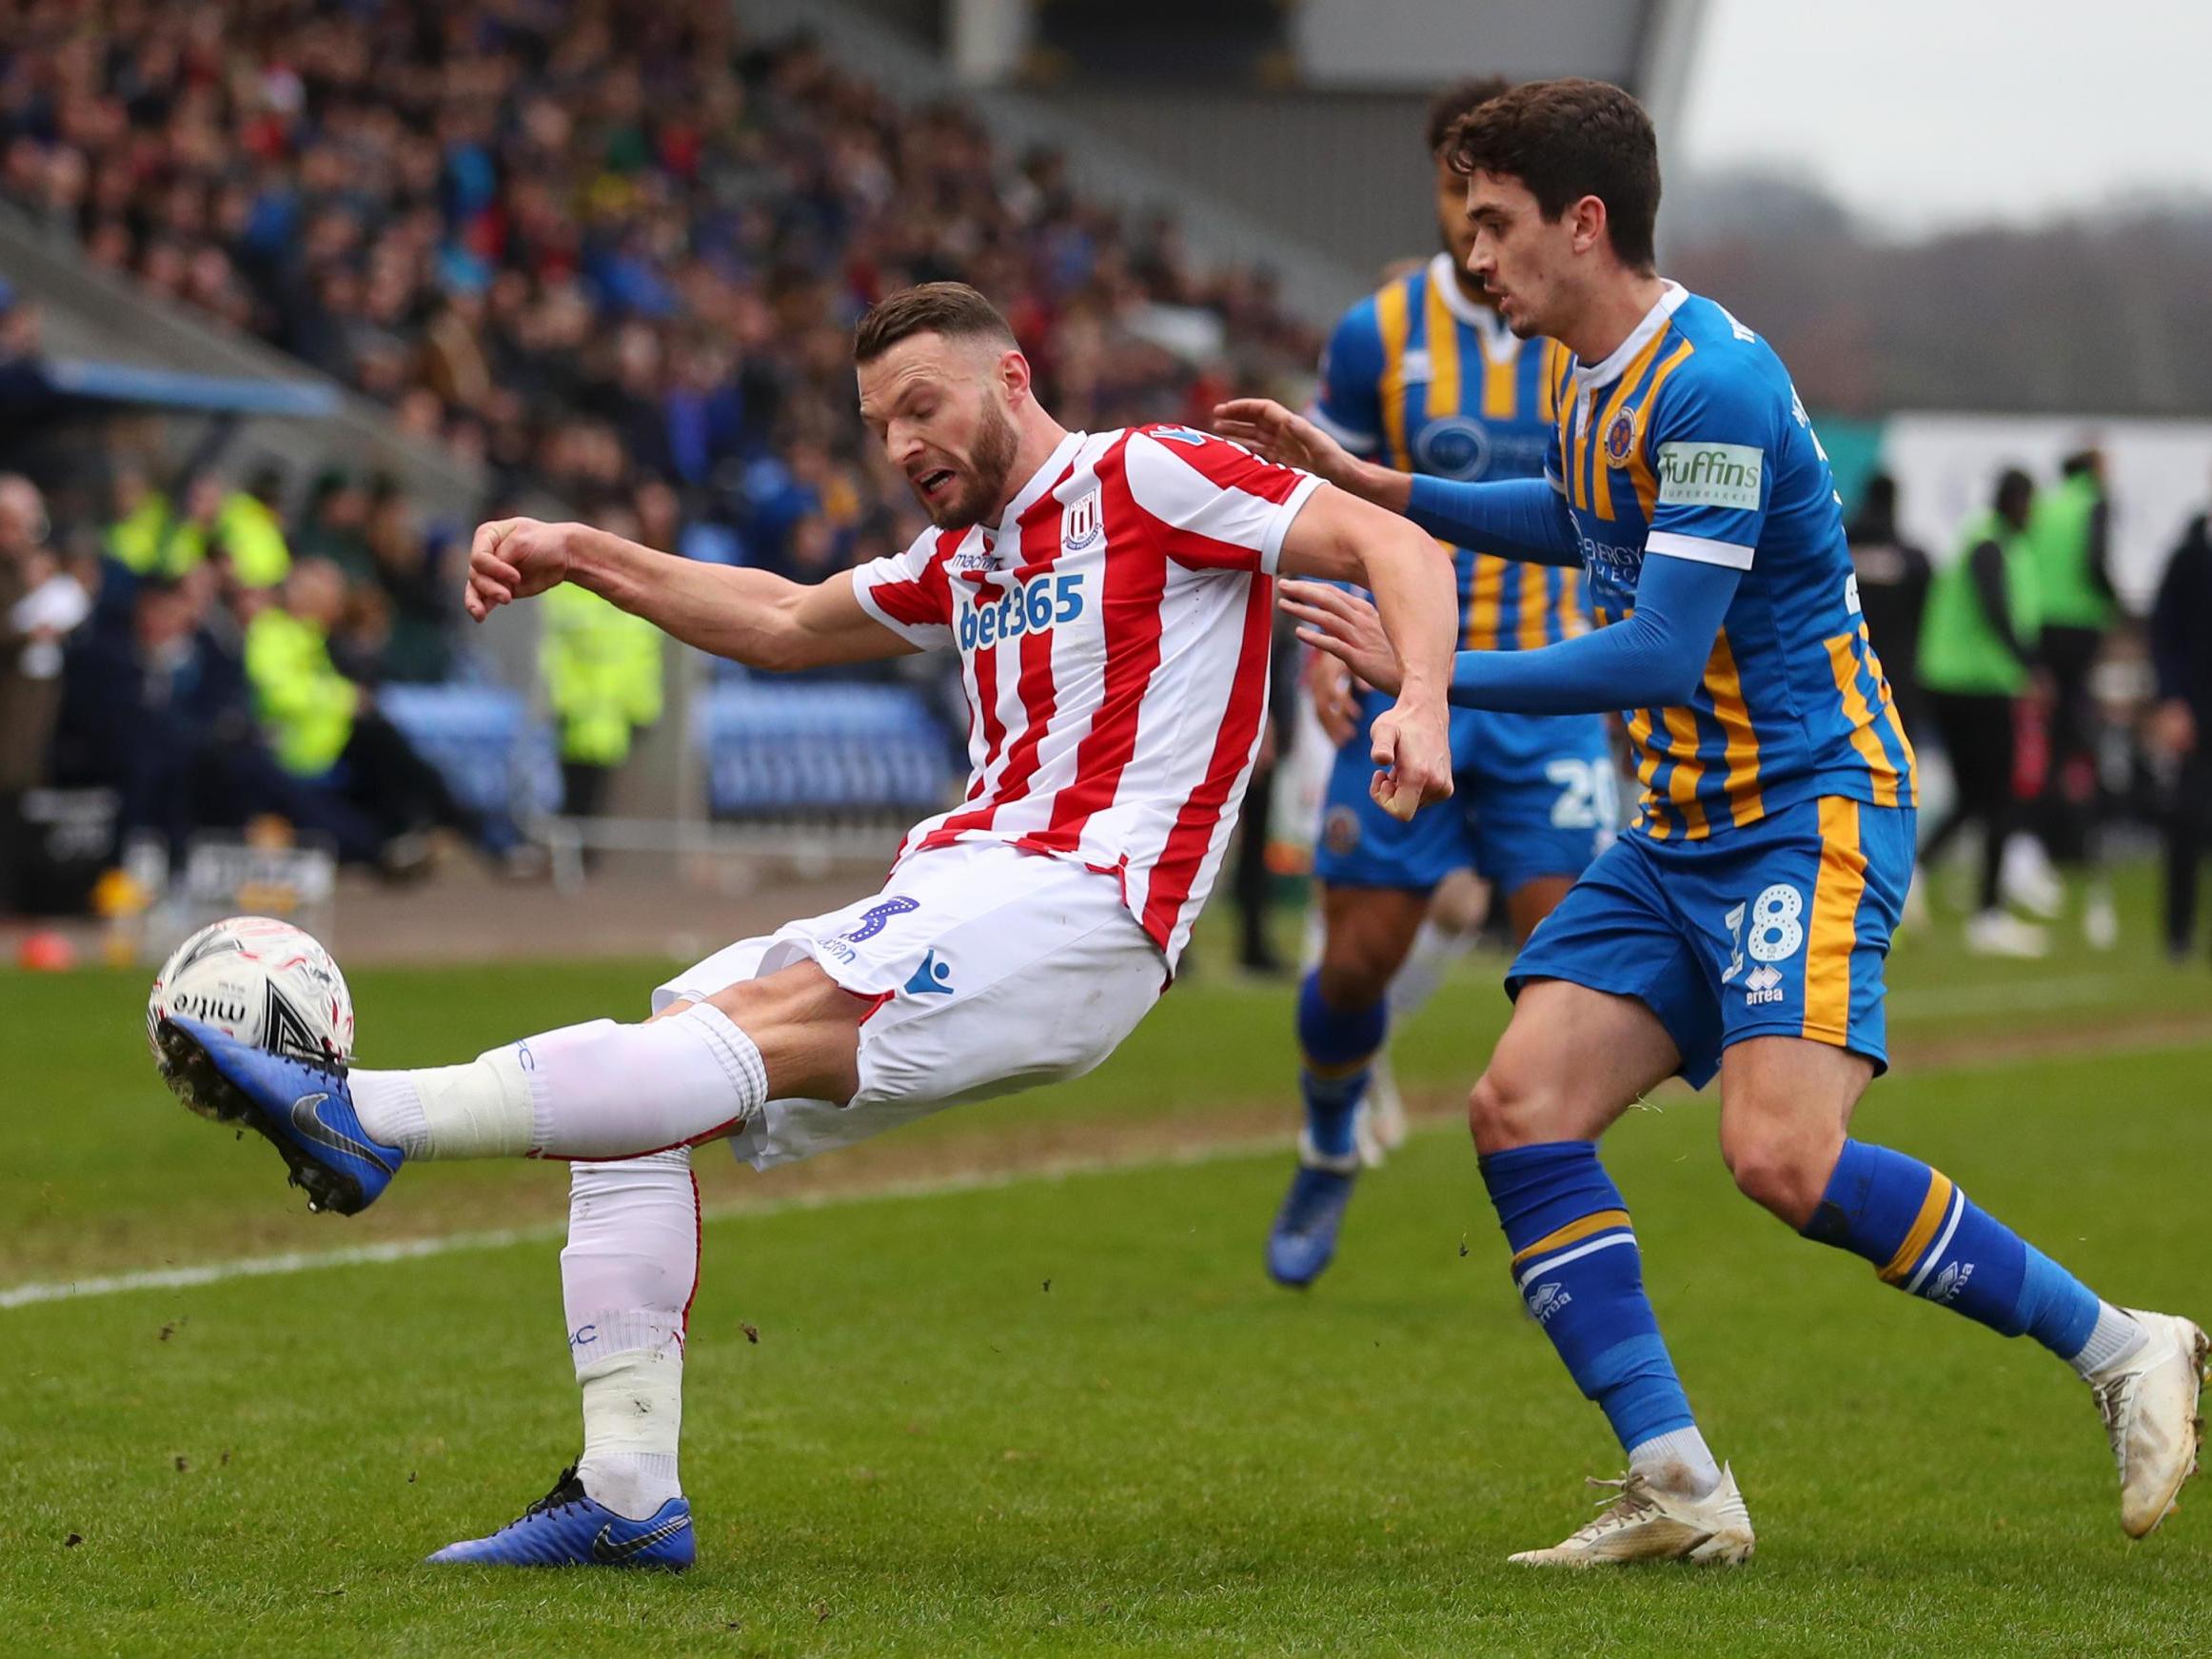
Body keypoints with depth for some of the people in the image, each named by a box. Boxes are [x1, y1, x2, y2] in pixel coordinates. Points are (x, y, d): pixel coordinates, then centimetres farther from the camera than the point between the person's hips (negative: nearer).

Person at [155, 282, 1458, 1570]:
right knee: (650, 1077, -4)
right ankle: (626, 1491, -9)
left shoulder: (1150, 479, 0)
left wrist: (1423, 702, -25)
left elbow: (1394, 547, -6)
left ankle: (373, 1122, -42)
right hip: (960, 880, 9)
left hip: (1081, 899, -9)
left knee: (747, 1030, -27)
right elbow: (782, 624, 35)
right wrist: (581, 556, 23)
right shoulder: (969, 558, 25)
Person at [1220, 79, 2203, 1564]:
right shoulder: (1596, 382, 10)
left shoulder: (1710, 384, -20)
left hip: (1808, 812, -9)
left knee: (1785, 1158, -24)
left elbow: (1663, 655, -23)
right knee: (1521, 1109, -6)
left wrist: (1427, 671, -17)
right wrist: (1375, 488, 28)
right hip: (1679, 830, 9)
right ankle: (1676, 1485, -7)